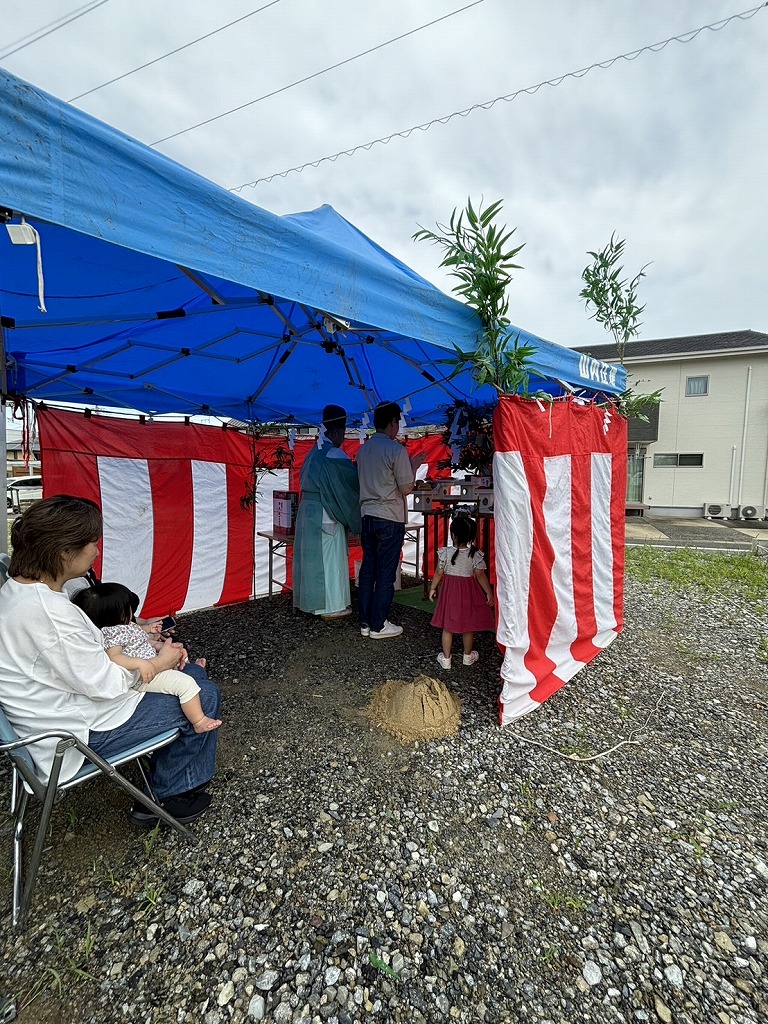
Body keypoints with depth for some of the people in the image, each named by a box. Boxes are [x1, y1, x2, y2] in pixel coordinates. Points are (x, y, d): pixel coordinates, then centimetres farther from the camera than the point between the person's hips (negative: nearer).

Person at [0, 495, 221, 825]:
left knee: (195, 674, 14)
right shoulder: (48, 611, -32)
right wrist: (159, 663, -10)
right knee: (205, 697, -1)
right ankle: (168, 796, 19)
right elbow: (102, 684, -26)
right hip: (78, 733, -10)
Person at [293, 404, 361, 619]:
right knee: (330, 558, 0)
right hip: (326, 515, -9)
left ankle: (313, 600, 23)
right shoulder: (334, 455, -15)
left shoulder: (314, 453, 11)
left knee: (312, 555, 14)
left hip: (308, 511, 9)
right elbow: (353, 480, -13)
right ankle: (331, 606, 8)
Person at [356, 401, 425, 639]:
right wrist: (414, 467, 5)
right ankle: (378, 626, 10)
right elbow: (406, 488, -11)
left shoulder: (363, 449, 9)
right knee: (386, 573, 2)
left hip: (367, 516, 7)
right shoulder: (396, 450, -12)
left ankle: (365, 622, 19)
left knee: (367, 569, 11)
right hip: (390, 518, -7)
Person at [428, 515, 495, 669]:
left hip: (449, 591, 0)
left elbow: (438, 573, -6)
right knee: (468, 627, 16)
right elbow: (480, 576, -9)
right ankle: (468, 656, 32)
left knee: (447, 627, 11)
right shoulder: (475, 555, -13)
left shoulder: (445, 553, -13)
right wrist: (489, 593, 2)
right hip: (468, 592, 0)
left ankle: (446, 658, 19)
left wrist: (433, 588, 9)